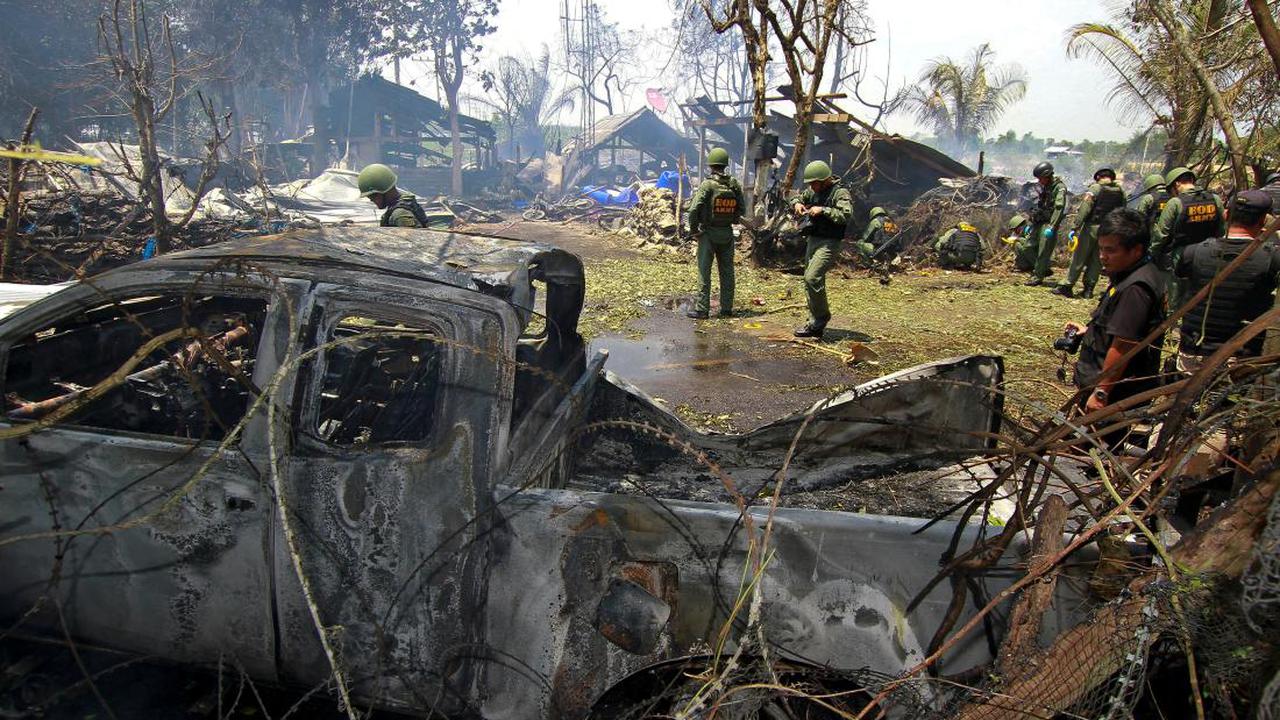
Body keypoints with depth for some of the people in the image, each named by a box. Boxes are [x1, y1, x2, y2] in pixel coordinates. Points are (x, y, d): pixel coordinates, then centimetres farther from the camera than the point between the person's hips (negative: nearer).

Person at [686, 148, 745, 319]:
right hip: (727, 233, 4)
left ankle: (702, 309, -2)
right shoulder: (735, 185, 1)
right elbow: (742, 209, 7)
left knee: (704, 271, 0)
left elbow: (694, 208, -19)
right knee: (727, 271, 11)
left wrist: (693, 229, -7)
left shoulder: (707, 184, -14)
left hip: (708, 233, -4)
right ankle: (727, 309, 16)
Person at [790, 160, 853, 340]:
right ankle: (815, 325, 14)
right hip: (813, 240, 9)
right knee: (809, 281, 7)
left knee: (812, 278, -22)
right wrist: (797, 204, 2)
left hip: (829, 243, -8)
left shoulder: (840, 192, -11)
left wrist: (823, 210, -26)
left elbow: (845, 215, -24)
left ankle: (822, 317, -5)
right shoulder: (813, 191, 11)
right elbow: (797, 199, 25)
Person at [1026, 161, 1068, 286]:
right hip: (1040, 222, 8)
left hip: (1049, 223, -8)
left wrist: (1052, 226, -28)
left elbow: (1059, 209, -22)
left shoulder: (1060, 188, -14)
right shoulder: (1045, 186, 12)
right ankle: (1046, 268, 24)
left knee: (1043, 251, -8)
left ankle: (1038, 277, -4)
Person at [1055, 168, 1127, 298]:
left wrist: (1075, 227, -15)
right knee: (1096, 260, 11)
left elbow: (1084, 209, -15)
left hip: (1092, 228, -4)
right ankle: (1088, 289, 12)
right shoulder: (1120, 192, 7)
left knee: (1078, 258, 0)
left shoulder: (1095, 188, -8)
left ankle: (1067, 286, 2)